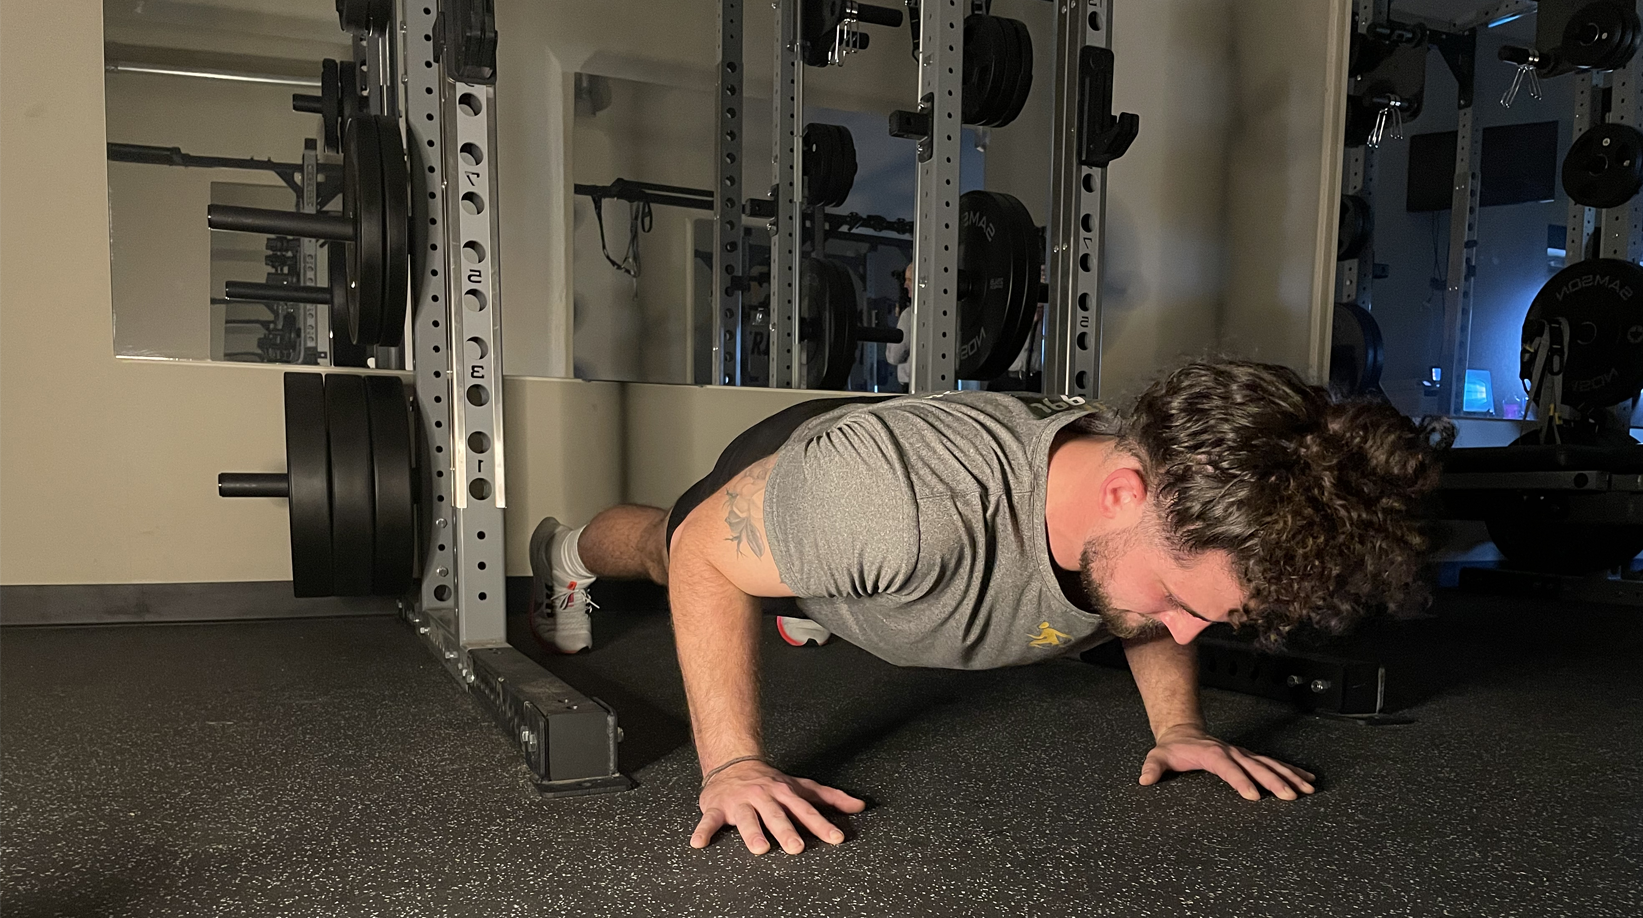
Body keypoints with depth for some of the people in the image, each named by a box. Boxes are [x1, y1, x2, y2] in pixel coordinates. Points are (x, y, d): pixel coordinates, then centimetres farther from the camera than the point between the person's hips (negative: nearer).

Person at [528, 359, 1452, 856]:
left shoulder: (1181, 503, -34)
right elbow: (703, 552, -33)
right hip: (766, 492, -2)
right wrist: (732, 764, -34)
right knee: (655, 546, 33)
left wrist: (1180, 726, -17)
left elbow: (1139, 609, -6)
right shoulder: (907, 502, -52)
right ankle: (569, 552, 65)